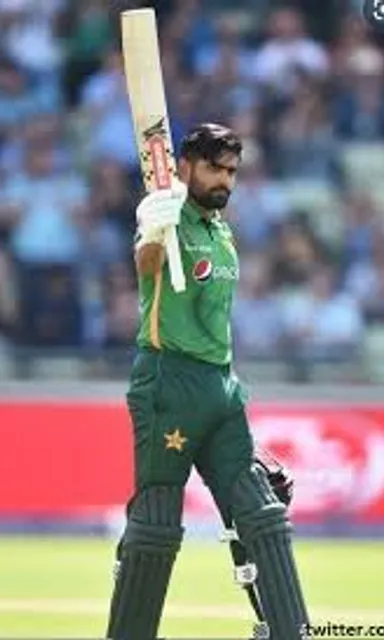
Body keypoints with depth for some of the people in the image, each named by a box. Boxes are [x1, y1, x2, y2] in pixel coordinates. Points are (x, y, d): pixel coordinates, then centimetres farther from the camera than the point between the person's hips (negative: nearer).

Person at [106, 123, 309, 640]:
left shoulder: (222, 231, 17)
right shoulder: (169, 220, -8)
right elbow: (147, 263, -33)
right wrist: (155, 235, -56)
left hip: (222, 386, 8)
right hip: (169, 382, -8)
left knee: (263, 517, 2)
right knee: (156, 525, -6)